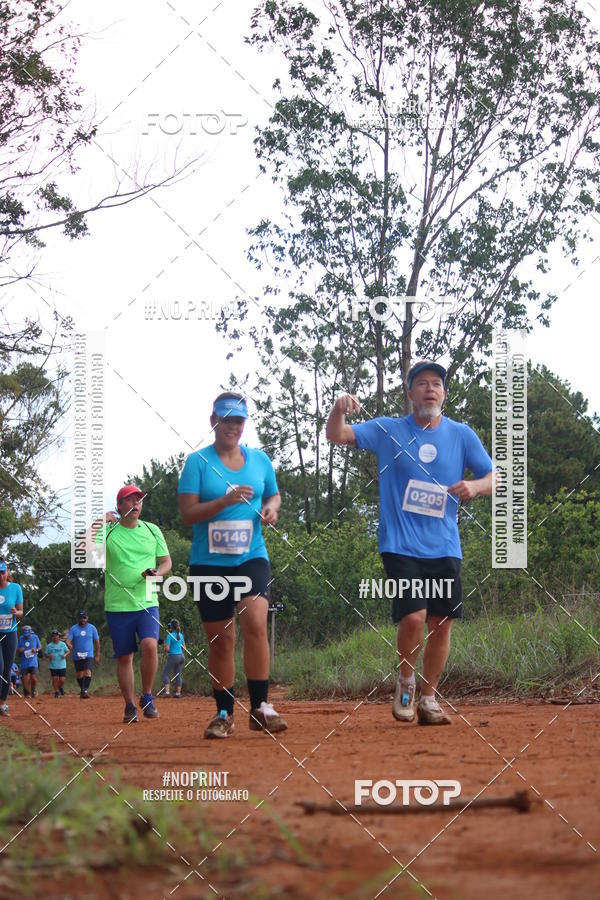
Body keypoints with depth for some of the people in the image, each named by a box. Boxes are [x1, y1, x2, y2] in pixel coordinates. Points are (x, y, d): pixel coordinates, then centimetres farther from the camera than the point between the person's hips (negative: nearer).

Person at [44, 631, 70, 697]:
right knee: (55, 679, -2)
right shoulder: (49, 645, 4)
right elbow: (45, 654, 7)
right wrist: (49, 656, -15)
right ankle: (56, 692, 13)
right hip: (53, 666, 0)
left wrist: (65, 655, -10)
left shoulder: (62, 644, 5)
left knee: (62, 680, -4)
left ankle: (61, 687, 28)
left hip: (62, 666, 0)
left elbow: (68, 651, 11)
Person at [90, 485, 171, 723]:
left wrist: (156, 572, -8)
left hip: (147, 603, 1)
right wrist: (99, 524, -23)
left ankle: (147, 697, -2)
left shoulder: (152, 530, 9)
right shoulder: (108, 531, 1)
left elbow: (166, 561, 14)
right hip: (118, 605, -1)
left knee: (150, 646, -20)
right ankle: (130, 706, 15)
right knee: (124, 657, 4)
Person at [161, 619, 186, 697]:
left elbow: (167, 649, -16)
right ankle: (178, 692, 11)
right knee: (178, 675, 13)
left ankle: (167, 691, -9)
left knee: (165, 674, 3)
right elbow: (184, 648, 14)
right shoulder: (181, 635, 8)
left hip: (173, 656, -6)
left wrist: (165, 651, 5)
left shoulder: (169, 636, -12)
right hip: (181, 656, 6)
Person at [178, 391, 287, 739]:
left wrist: (271, 507, 0)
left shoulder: (260, 460, 9)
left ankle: (260, 707, -18)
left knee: (255, 621, -21)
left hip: (251, 557, 1)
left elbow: (274, 494, 24)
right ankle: (224, 713, 16)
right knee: (220, 639, 3)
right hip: (209, 563, -1)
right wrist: (226, 500, -21)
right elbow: (188, 513, -8)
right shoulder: (198, 462, -1)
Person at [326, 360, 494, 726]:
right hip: (401, 545, -3)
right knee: (413, 617, -17)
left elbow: (495, 478, 9)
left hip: (445, 548, 3)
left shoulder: (462, 435, 7)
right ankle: (406, 680, 10)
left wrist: (475, 487, -14)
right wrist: (340, 409, -26)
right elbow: (336, 435, -3)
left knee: (442, 623, 4)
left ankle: (428, 699, 20)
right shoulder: (387, 431, 2)